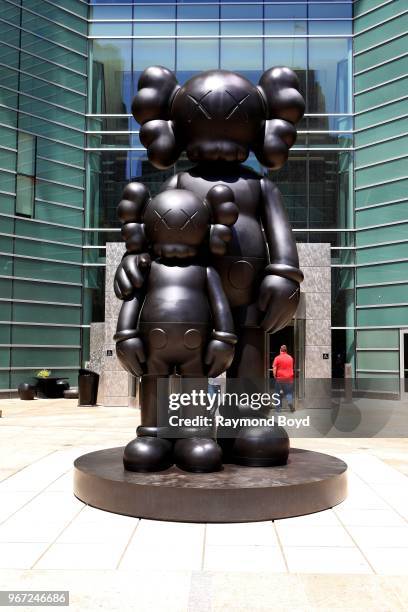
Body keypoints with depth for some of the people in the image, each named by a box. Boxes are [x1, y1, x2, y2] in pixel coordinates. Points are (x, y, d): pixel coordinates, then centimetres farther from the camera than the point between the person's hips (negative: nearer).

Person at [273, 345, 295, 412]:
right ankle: (290, 402, -18)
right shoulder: (290, 358, 6)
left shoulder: (277, 358, -6)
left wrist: (275, 376, 4)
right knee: (289, 392, 8)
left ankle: (278, 408, 11)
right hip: (289, 378, 2)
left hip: (280, 378, -2)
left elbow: (274, 369, -9)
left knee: (279, 394, 8)